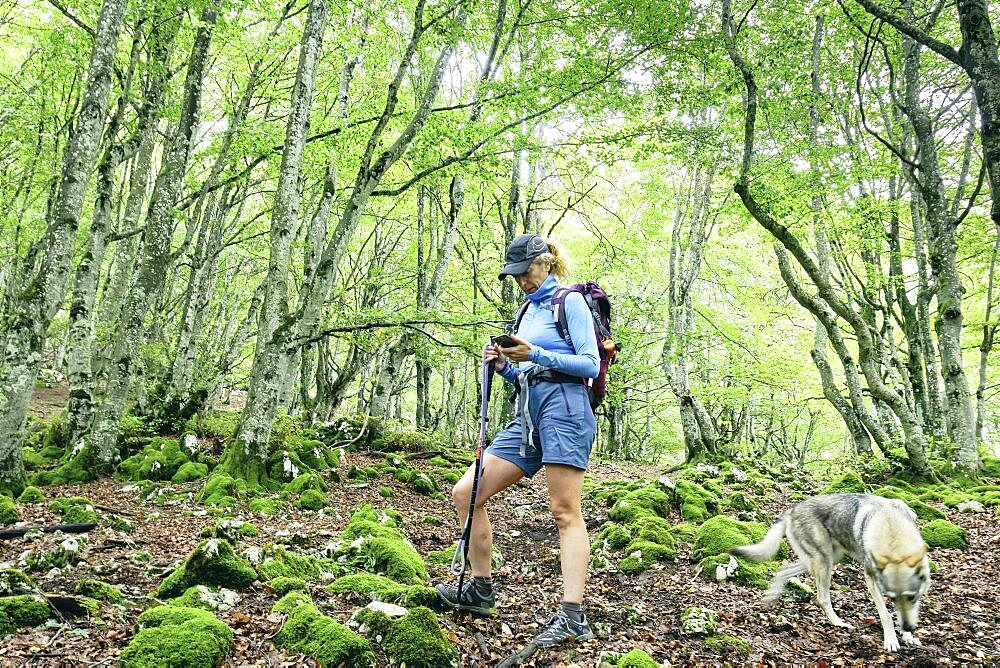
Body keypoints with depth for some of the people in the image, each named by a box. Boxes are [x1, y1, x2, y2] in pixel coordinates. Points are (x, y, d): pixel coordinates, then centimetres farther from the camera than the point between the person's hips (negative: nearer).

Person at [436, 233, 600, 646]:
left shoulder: (570, 302, 2)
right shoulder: (527, 311, 23)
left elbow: (591, 364, -8)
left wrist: (535, 355, -15)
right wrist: (503, 365, 4)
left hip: (563, 407, -8)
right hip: (527, 414, 8)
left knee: (565, 511, -11)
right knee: (465, 493, 1)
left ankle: (573, 619, -8)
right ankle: (480, 591, 12)